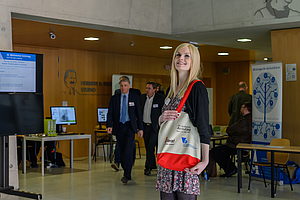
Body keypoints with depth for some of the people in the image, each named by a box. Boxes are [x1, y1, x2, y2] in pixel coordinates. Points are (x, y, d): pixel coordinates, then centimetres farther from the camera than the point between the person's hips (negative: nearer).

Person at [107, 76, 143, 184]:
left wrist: (140, 128, 2)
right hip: (119, 127, 3)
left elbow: (138, 113, 5)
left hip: (130, 126, -3)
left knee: (128, 151, -14)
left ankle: (127, 175, -15)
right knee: (121, 151, 8)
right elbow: (110, 113, 2)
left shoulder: (134, 97, 3)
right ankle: (126, 171, 25)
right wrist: (109, 125, -14)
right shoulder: (114, 98, 7)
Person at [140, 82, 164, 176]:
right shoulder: (142, 97, 6)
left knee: (151, 146, -11)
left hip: (154, 126, -5)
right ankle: (152, 165, 22)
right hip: (144, 126, 5)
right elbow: (139, 110, 14)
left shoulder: (160, 98, -7)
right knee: (147, 147, 10)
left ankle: (148, 167, -5)